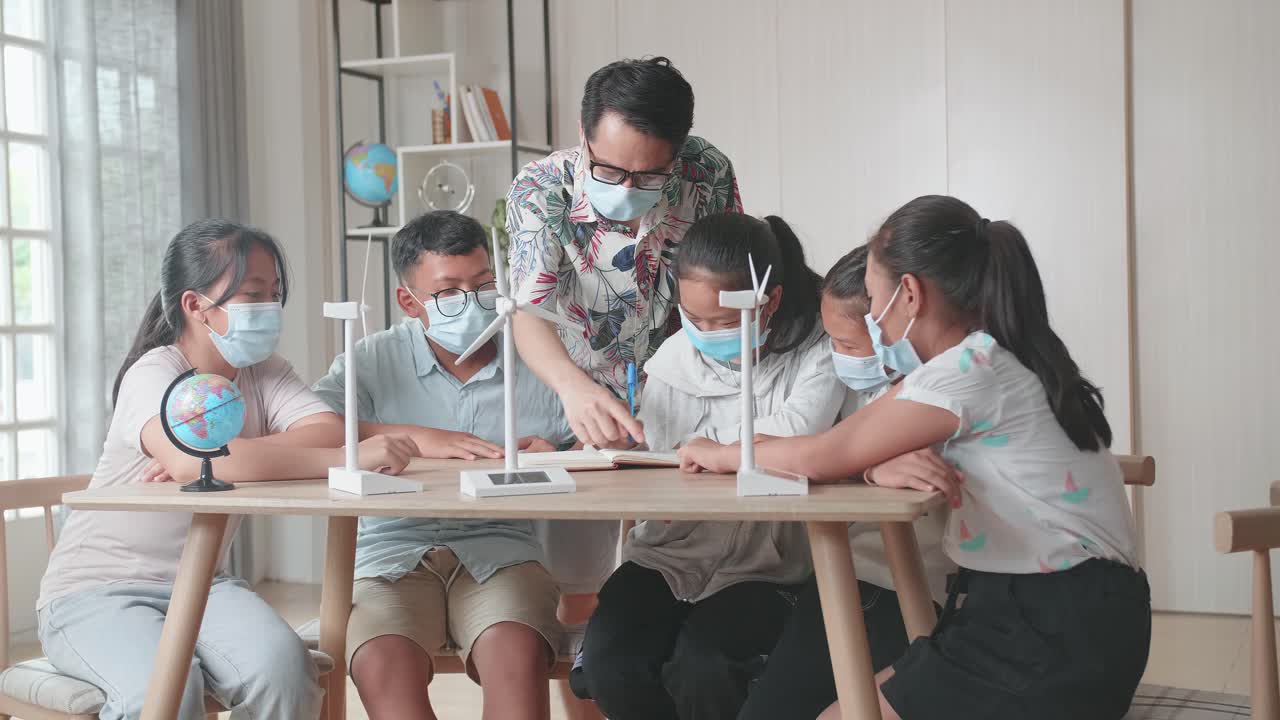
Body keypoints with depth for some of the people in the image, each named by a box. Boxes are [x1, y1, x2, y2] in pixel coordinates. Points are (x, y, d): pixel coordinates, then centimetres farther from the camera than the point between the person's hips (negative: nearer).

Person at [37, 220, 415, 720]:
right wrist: (349, 459, -42)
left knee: (281, 665, -27)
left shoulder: (264, 372, 4)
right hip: (96, 590, -5)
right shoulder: (153, 374, -16)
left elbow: (328, 430, -15)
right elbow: (191, 459, -38)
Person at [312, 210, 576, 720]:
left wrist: (558, 458, -14)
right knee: (383, 665, -31)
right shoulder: (373, 360, 8)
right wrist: (416, 438, -15)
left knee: (518, 657, -32)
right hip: (392, 553, 0)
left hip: (499, 551, 1)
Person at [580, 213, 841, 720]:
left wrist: (707, 448, -13)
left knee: (703, 670, -30)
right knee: (609, 660, -22)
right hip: (668, 557, 4)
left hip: (760, 568, -3)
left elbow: (793, 438, -25)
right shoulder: (674, 358, 2)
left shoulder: (814, 355, -8)